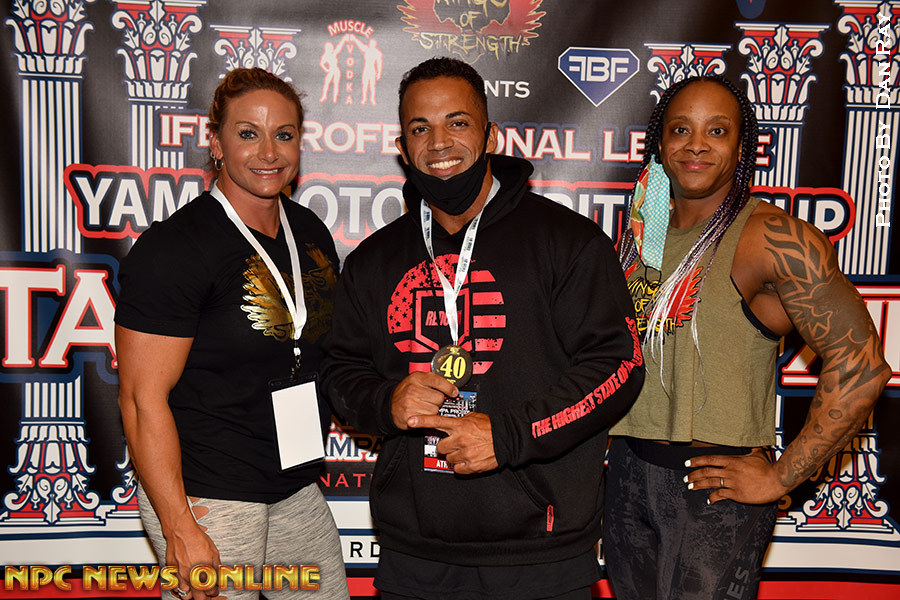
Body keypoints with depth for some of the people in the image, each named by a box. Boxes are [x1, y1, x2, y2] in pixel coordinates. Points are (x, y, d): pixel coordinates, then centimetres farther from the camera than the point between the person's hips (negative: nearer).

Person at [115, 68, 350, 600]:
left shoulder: (311, 233, 6)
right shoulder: (171, 247, -16)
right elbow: (143, 397, -17)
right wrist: (179, 528, -19)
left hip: (298, 490, 7)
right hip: (208, 497, -7)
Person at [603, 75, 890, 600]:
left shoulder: (771, 237, -13)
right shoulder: (646, 233, 7)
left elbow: (861, 364, -18)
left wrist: (780, 477, -14)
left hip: (715, 485, -6)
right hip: (627, 472, 6)